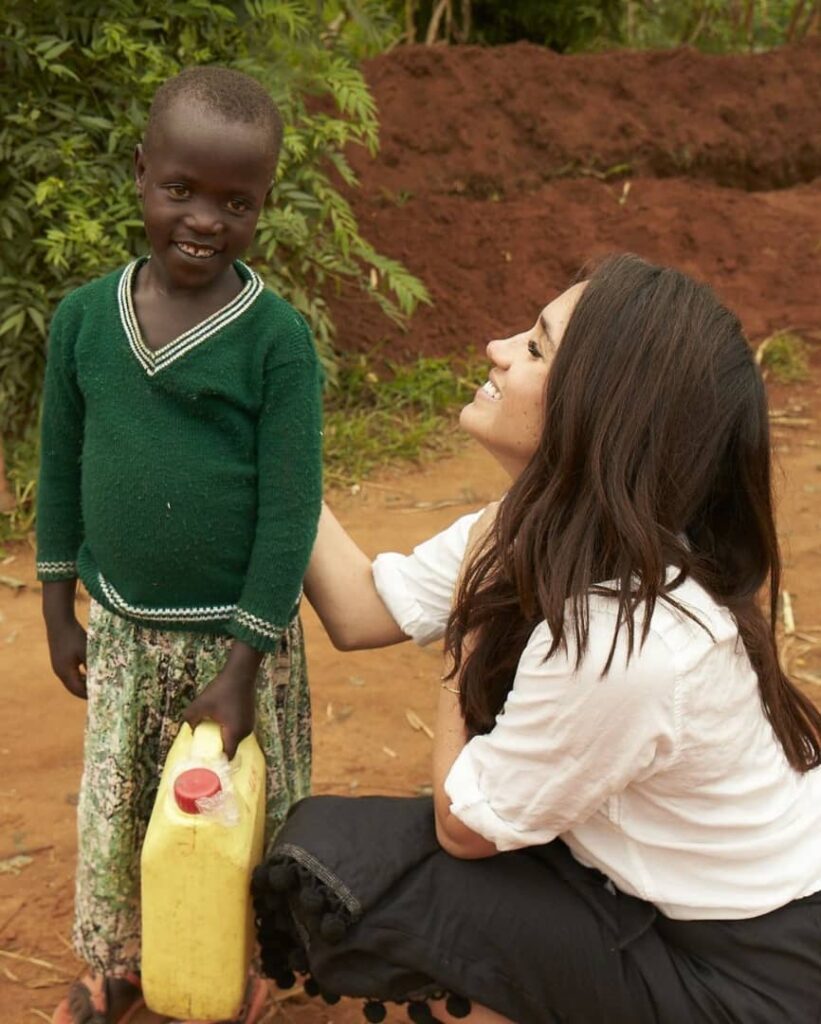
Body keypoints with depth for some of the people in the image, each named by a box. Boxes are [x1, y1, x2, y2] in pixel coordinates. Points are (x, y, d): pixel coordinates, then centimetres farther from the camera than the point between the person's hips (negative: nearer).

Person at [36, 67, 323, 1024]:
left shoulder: (277, 338, -15)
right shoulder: (84, 316, -5)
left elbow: (291, 511, -14)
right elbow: (61, 472, 5)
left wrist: (242, 666, -13)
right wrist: (61, 614, 8)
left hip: (237, 632, -3)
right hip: (121, 628, 3)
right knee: (112, 816, 16)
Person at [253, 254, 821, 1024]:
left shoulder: (622, 642, -35)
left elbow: (461, 827, -18)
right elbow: (361, 612, -1)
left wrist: (472, 611, -12)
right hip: (662, 900, 8)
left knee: (330, 865, -12)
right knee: (355, 837, 8)